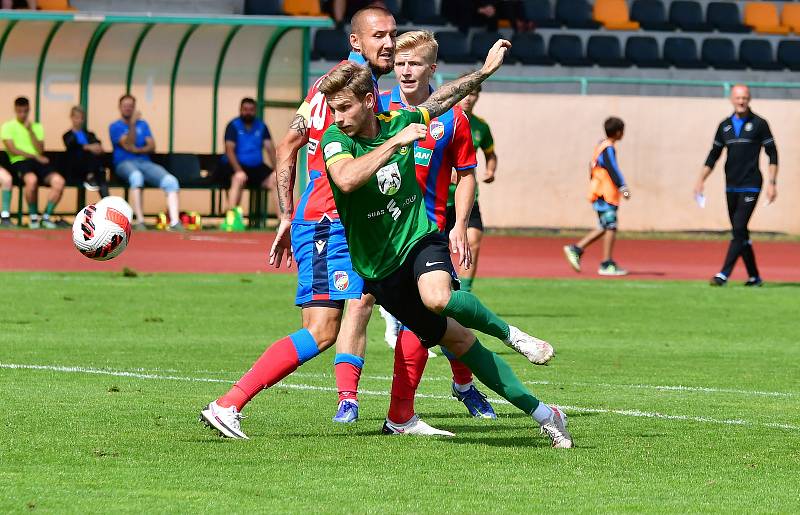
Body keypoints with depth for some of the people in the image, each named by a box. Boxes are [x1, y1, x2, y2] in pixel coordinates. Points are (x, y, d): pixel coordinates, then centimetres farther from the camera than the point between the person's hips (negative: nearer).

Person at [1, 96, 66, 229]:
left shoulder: (37, 127, 21)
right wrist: (35, 157, -6)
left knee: (59, 181, -26)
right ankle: (33, 216, -18)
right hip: (20, 162, -4)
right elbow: (12, 150, -3)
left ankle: (46, 217, -15)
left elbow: (40, 151, 8)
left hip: (39, 162, 4)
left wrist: (30, 131, 0)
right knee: (32, 179, -40)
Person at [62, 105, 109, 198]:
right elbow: (72, 146, -9)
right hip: (75, 166, -3)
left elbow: (97, 144, 5)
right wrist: (88, 147, -26)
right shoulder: (68, 136, 13)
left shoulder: (89, 134, 26)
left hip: (91, 165, 3)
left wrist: (98, 147, -21)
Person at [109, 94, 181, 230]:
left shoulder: (143, 125, 21)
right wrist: (132, 124, -15)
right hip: (124, 164, -4)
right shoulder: (115, 127, 7)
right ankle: (139, 220, -41)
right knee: (136, 176, -42)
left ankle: (174, 222, -34)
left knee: (170, 180, -25)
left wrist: (137, 150, -8)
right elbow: (128, 145, -9)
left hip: (145, 162, 4)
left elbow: (152, 147, 10)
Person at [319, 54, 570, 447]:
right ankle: (540, 413, 9)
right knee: (457, 340, 1)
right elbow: (347, 179, -36)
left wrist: (485, 71, 23)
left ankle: (509, 333, -11)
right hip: (380, 268, 0)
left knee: (437, 296, -36)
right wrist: (395, 142, -36)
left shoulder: (399, 121, -3)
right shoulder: (335, 139, -14)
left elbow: (441, 99, 19)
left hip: (420, 239, 0)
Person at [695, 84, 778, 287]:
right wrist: (700, 181, 8)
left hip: (750, 186, -5)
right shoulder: (725, 125, 11)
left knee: (739, 230, -14)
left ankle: (724, 274, -18)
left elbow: (772, 154, -2)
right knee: (740, 233, 7)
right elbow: (713, 156, 16)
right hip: (731, 186, 5)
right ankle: (754, 276, 15)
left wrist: (772, 183, -9)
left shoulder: (759, 124, -2)